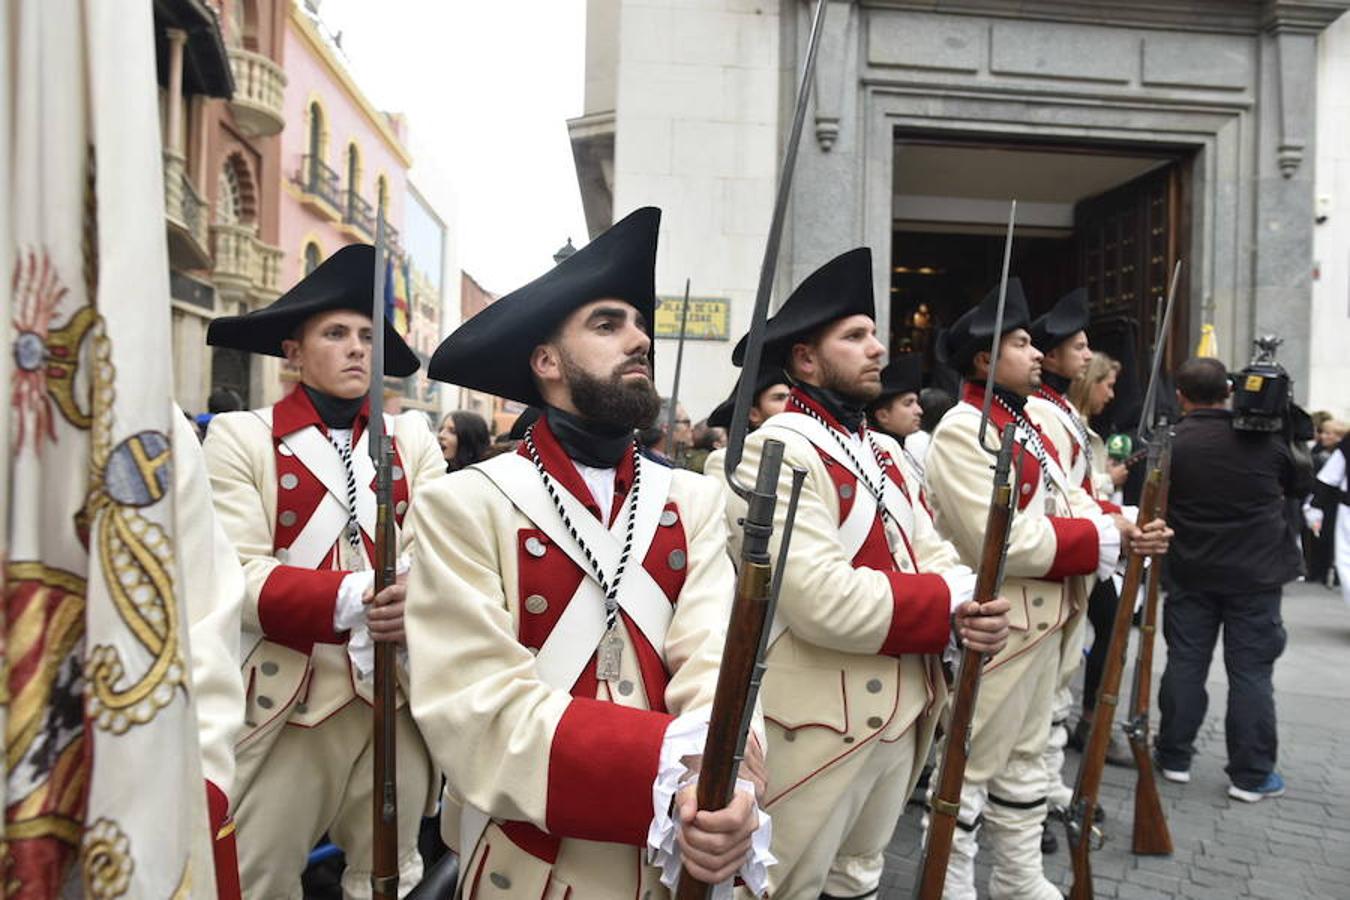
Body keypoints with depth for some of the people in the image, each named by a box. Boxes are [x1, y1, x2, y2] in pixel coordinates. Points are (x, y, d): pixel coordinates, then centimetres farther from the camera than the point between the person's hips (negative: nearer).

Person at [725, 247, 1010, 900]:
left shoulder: (882, 451, 13)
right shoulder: (774, 452, -18)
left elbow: (932, 554, 7)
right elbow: (824, 600, -27)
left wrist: (976, 612, -15)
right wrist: (955, 603, -17)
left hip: (899, 715, 9)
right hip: (816, 728, -8)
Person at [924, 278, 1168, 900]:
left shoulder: (1024, 425, 13)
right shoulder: (962, 430, -19)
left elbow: (1064, 503, 14)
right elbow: (1002, 541, -26)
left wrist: (1125, 527, -6)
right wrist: (1109, 540, -19)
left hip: (1043, 617, 10)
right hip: (996, 625, -10)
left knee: (1025, 759, 21)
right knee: (972, 767, 3)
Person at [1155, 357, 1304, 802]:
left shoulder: (1169, 444, -9)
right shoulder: (1265, 438, -6)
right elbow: (1295, 485, 11)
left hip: (1190, 574, 1)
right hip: (1256, 573, 0)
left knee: (1185, 664, 10)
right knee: (1251, 672, 5)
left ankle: (1174, 756, 20)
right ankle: (1251, 774, 11)